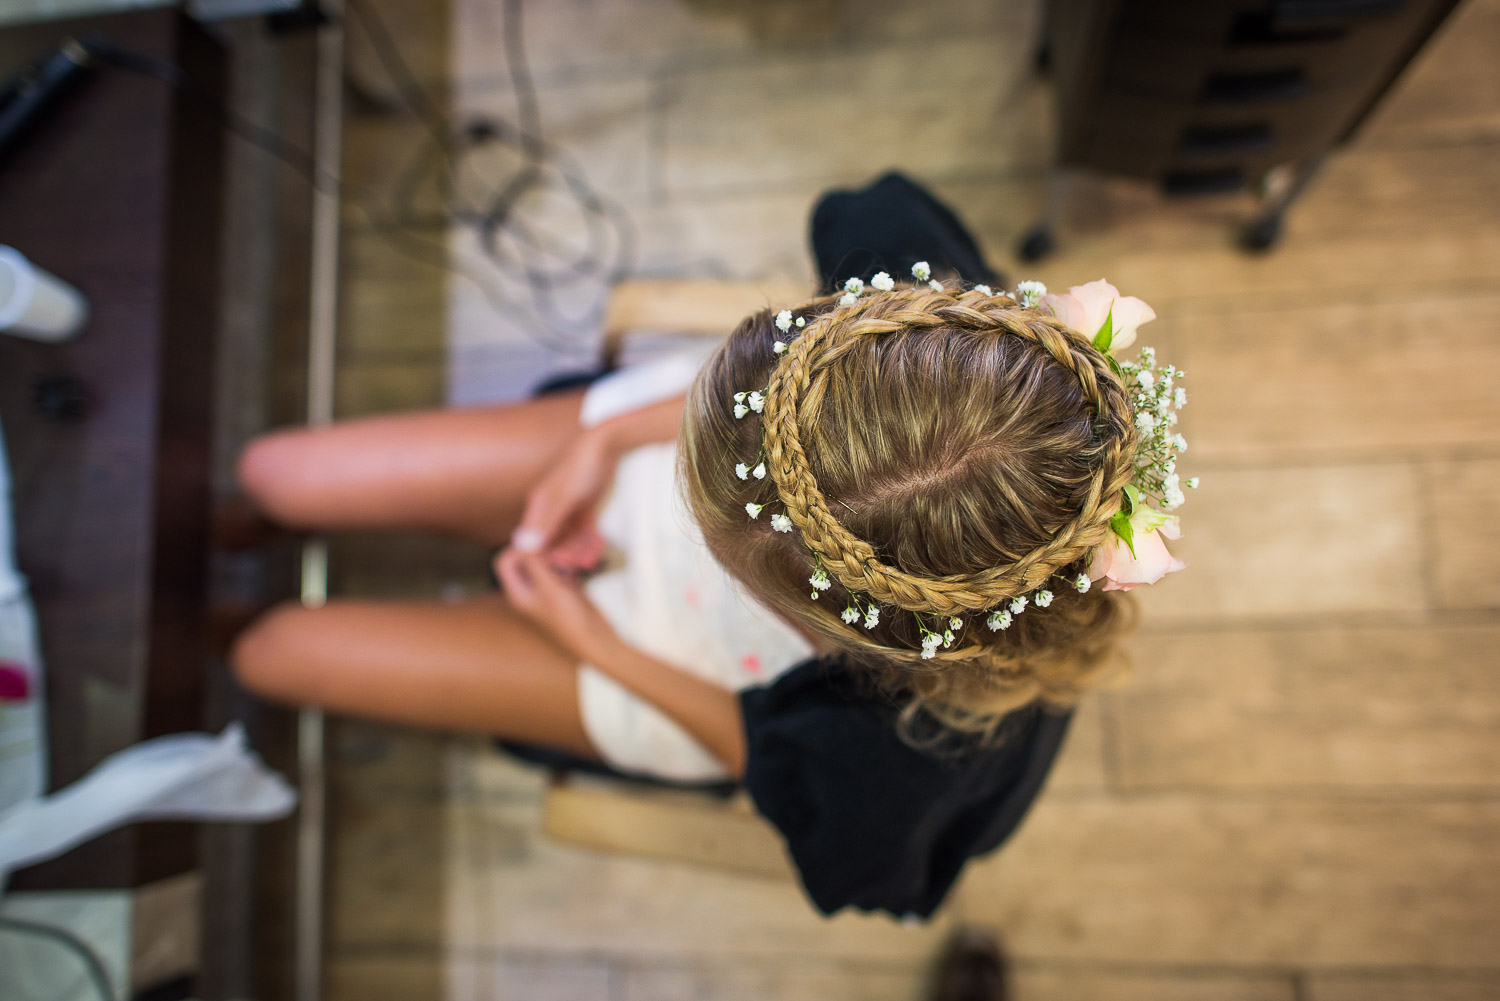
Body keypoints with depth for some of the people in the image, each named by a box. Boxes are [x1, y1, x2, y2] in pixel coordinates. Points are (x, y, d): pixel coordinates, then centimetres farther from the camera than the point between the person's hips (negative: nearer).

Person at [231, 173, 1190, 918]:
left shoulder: (924, 750, -41)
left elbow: (763, 751, -16)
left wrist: (598, 648, -11)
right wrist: (611, 437, -15)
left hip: (675, 664, -3)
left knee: (277, 648, 6)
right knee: (278, 469, 10)